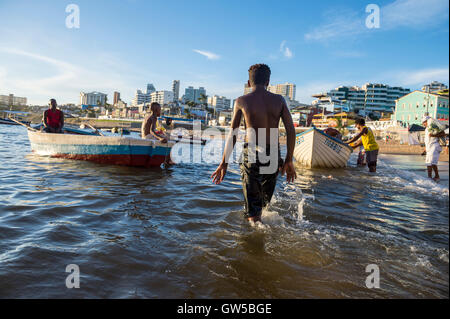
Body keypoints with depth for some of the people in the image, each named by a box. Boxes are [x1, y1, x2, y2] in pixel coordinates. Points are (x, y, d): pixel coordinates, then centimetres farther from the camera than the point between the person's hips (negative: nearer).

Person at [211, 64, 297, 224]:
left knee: (253, 207, 5)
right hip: (273, 157, 3)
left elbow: (232, 135, -3)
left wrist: (224, 163, 4)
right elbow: (291, 131, 1)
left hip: (252, 156, -3)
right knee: (265, 199, 24)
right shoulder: (279, 100, 5)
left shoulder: (241, 101, 0)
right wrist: (289, 160, 9)